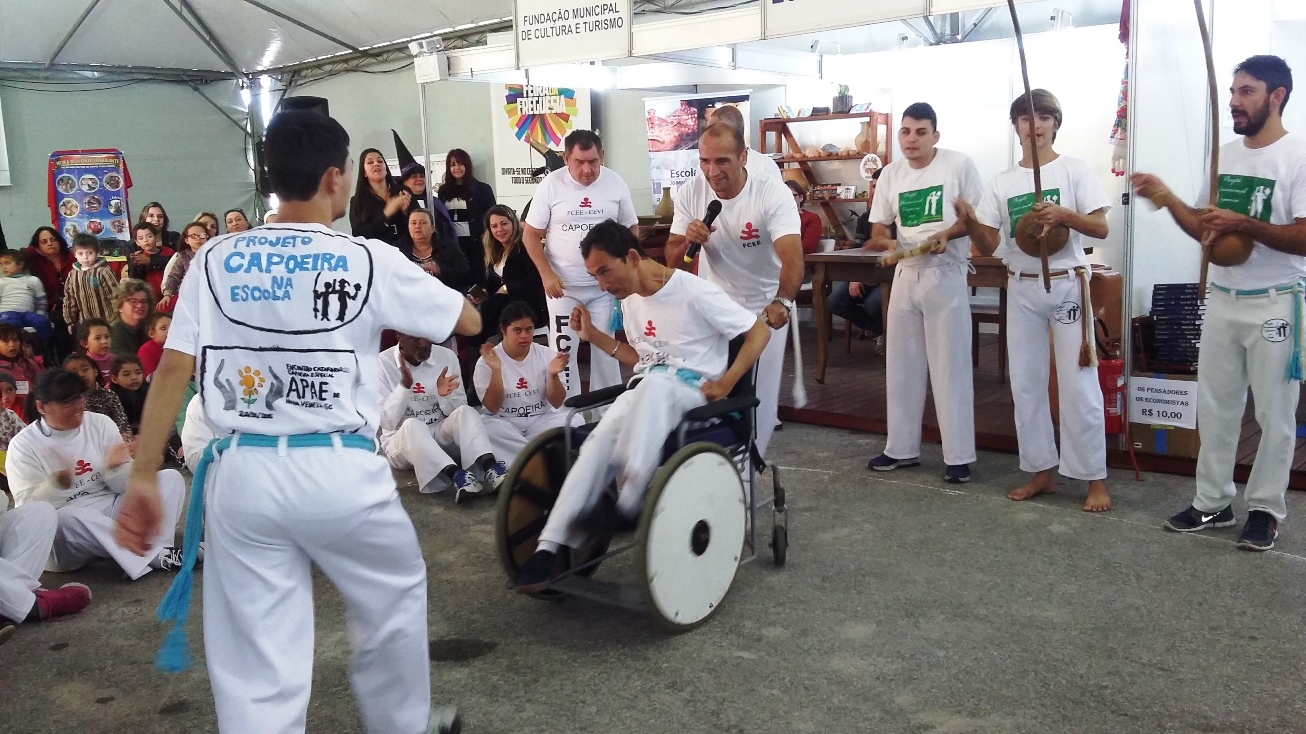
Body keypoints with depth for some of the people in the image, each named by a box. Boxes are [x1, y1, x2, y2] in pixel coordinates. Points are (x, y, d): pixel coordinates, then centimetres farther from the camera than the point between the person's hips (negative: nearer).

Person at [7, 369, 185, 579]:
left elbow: (127, 484, 2)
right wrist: (56, 484, -33)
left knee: (170, 478, -10)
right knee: (63, 518, -38)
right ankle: (156, 555, -32)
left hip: (113, 513, 4)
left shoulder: (101, 424, 2)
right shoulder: (23, 445, -5)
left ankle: (155, 548, -34)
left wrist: (114, 467, -21)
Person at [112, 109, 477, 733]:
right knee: (394, 598, 24)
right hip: (337, 470, -2)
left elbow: (171, 372, -1)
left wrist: (143, 477, 3)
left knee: (256, 667, 8)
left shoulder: (216, 259, 4)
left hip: (241, 472, 3)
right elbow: (469, 321, 8)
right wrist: (401, 325, 27)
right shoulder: (370, 260, -3)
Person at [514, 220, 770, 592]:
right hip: (646, 390, 6)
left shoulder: (695, 292, -10)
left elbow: (759, 331, -5)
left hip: (693, 388, -5)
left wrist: (726, 383, -14)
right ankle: (552, 546, -34)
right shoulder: (631, 300, 13)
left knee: (653, 386, -42)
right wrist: (593, 335, 13)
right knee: (601, 440, -27)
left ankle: (626, 505, -42)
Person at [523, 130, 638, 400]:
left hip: (605, 285, 1)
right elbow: (530, 235, -3)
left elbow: (630, 230, 7)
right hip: (562, 285, -1)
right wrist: (546, 274, -13)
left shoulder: (615, 183, -3)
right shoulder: (551, 184, -8)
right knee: (563, 349, 4)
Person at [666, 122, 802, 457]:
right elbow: (672, 261, -7)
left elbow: (792, 256, -37)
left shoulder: (773, 193, -24)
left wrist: (782, 302, -57)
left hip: (765, 307, -3)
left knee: (759, 397, 3)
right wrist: (687, 240, -31)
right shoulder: (689, 193, -13)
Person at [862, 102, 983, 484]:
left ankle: (959, 456, 5)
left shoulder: (959, 165, -6)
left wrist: (947, 234, -21)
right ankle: (902, 448, 22)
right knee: (901, 365, 10)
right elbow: (878, 230, 8)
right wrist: (887, 244, -15)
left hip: (946, 275, -5)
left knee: (950, 367, -2)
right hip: (905, 274, 5)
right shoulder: (890, 174, 7)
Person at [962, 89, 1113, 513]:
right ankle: (1042, 471, 19)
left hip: (1067, 286, -4)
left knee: (1079, 385, -3)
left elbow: (1101, 228, -7)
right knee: (1026, 383, 7)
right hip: (1022, 289, 4)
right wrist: (969, 222, -19)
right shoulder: (1001, 183, 6)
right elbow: (988, 246, 1)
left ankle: (1095, 479, 6)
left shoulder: (1074, 170, -1)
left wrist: (1064, 215, -25)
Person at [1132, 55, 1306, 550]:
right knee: (1215, 406, 11)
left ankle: (1266, 509, 17)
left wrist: (1244, 224, -26)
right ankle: (1213, 502, 22)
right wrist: (1167, 199, -2)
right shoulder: (1223, 156, 8)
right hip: (1221, 300, 6)